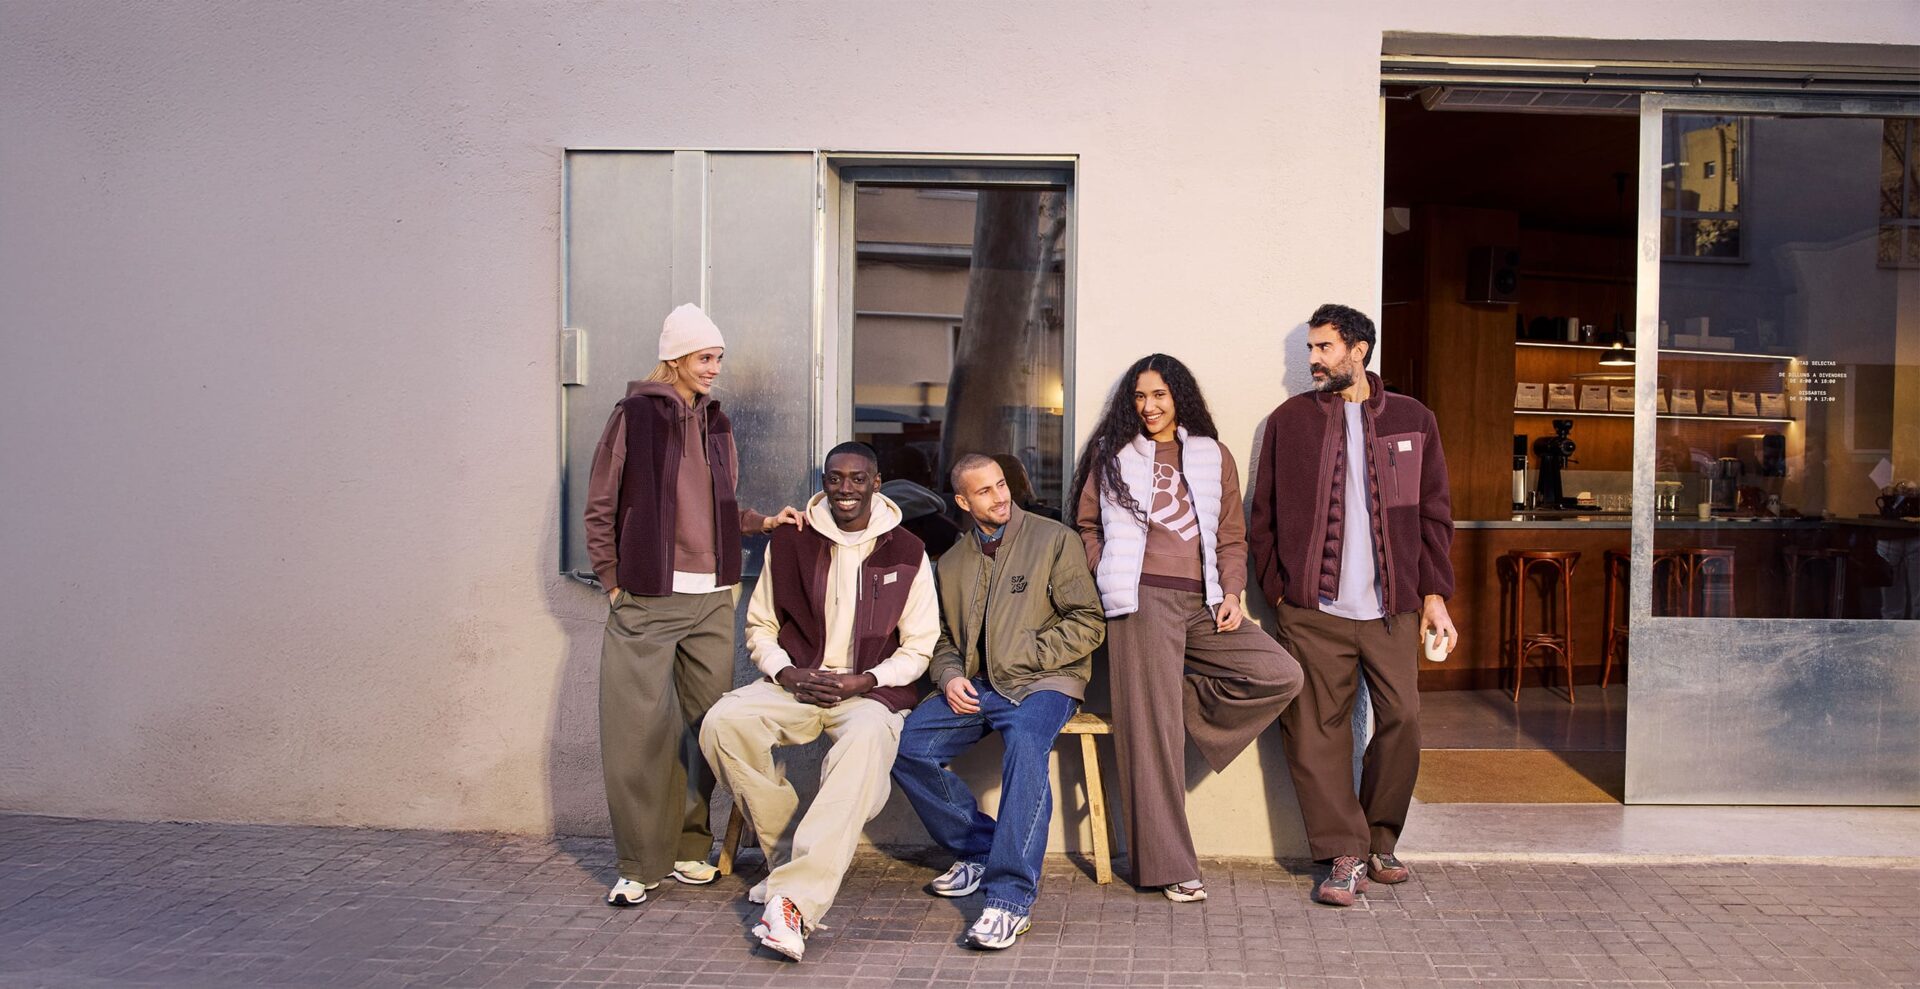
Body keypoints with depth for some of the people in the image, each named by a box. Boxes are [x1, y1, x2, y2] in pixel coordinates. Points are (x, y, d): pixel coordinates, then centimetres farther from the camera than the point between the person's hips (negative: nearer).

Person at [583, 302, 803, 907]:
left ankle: (689, 846, 20)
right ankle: (640, 863, 5)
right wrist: (613, 583, -3)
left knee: (705, 725, 7)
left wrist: (764, 521, 5)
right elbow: (600, 508, 0)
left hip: (711, 598, 5)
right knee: (639, 729, -5)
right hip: (647, 600, -5)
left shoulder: (716, 423, 15)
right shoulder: (634, 415, -1)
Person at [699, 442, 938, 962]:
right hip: (795, 683, 3)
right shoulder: (789, 543, 8)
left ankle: (795, 899, -44)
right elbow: (759, 625, 14)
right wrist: (786, 672, -6)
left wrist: (864, 681, -13)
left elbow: (919, 646, 4)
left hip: (871, 690, -3)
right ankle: (788, 856, -11)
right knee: (724, 723, -27)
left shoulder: (907, 553, 3)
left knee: (866, 743, -38)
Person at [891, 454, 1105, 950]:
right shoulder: (953, 562, 18)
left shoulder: (1054, 540, 2)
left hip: (1042, 682, -5)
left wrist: (1024, 657, -10)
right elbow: (943, 635, 25)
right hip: (974, 686, 5)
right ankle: (979, 850, 1)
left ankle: (1011, 896, -34)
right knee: (906, 746, -17)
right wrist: (950, 675, 2)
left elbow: (1088, 623, -3)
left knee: (1025, 747, -36)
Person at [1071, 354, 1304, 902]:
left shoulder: (1212, 457, 17)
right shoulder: (1113, 454, 13)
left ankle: (1181, 699, 2)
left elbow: (1232, 536, 14)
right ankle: (1169, 864, 0)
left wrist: (1231, 593, 0)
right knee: (1152, 727, -6)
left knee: (1282, 675, -13)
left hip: (1202, 603, 3)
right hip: (1144, 600, -3)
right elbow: (1086, 523, 14)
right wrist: (1109, 577, 0)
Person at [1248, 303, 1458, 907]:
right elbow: (1264, 515, 9)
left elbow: (1433, 513, 10)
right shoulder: (1288, 421, 8)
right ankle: (1344, 855, 9)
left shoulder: (1412, 420, 10)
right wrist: (1277, 590, 1)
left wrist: (1434, 594, 3)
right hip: (1313, 610, 0)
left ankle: (1379, 842, 19)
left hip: (1391, 608, 1)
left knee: (1402, 720, -1)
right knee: (1316, 731, -2)